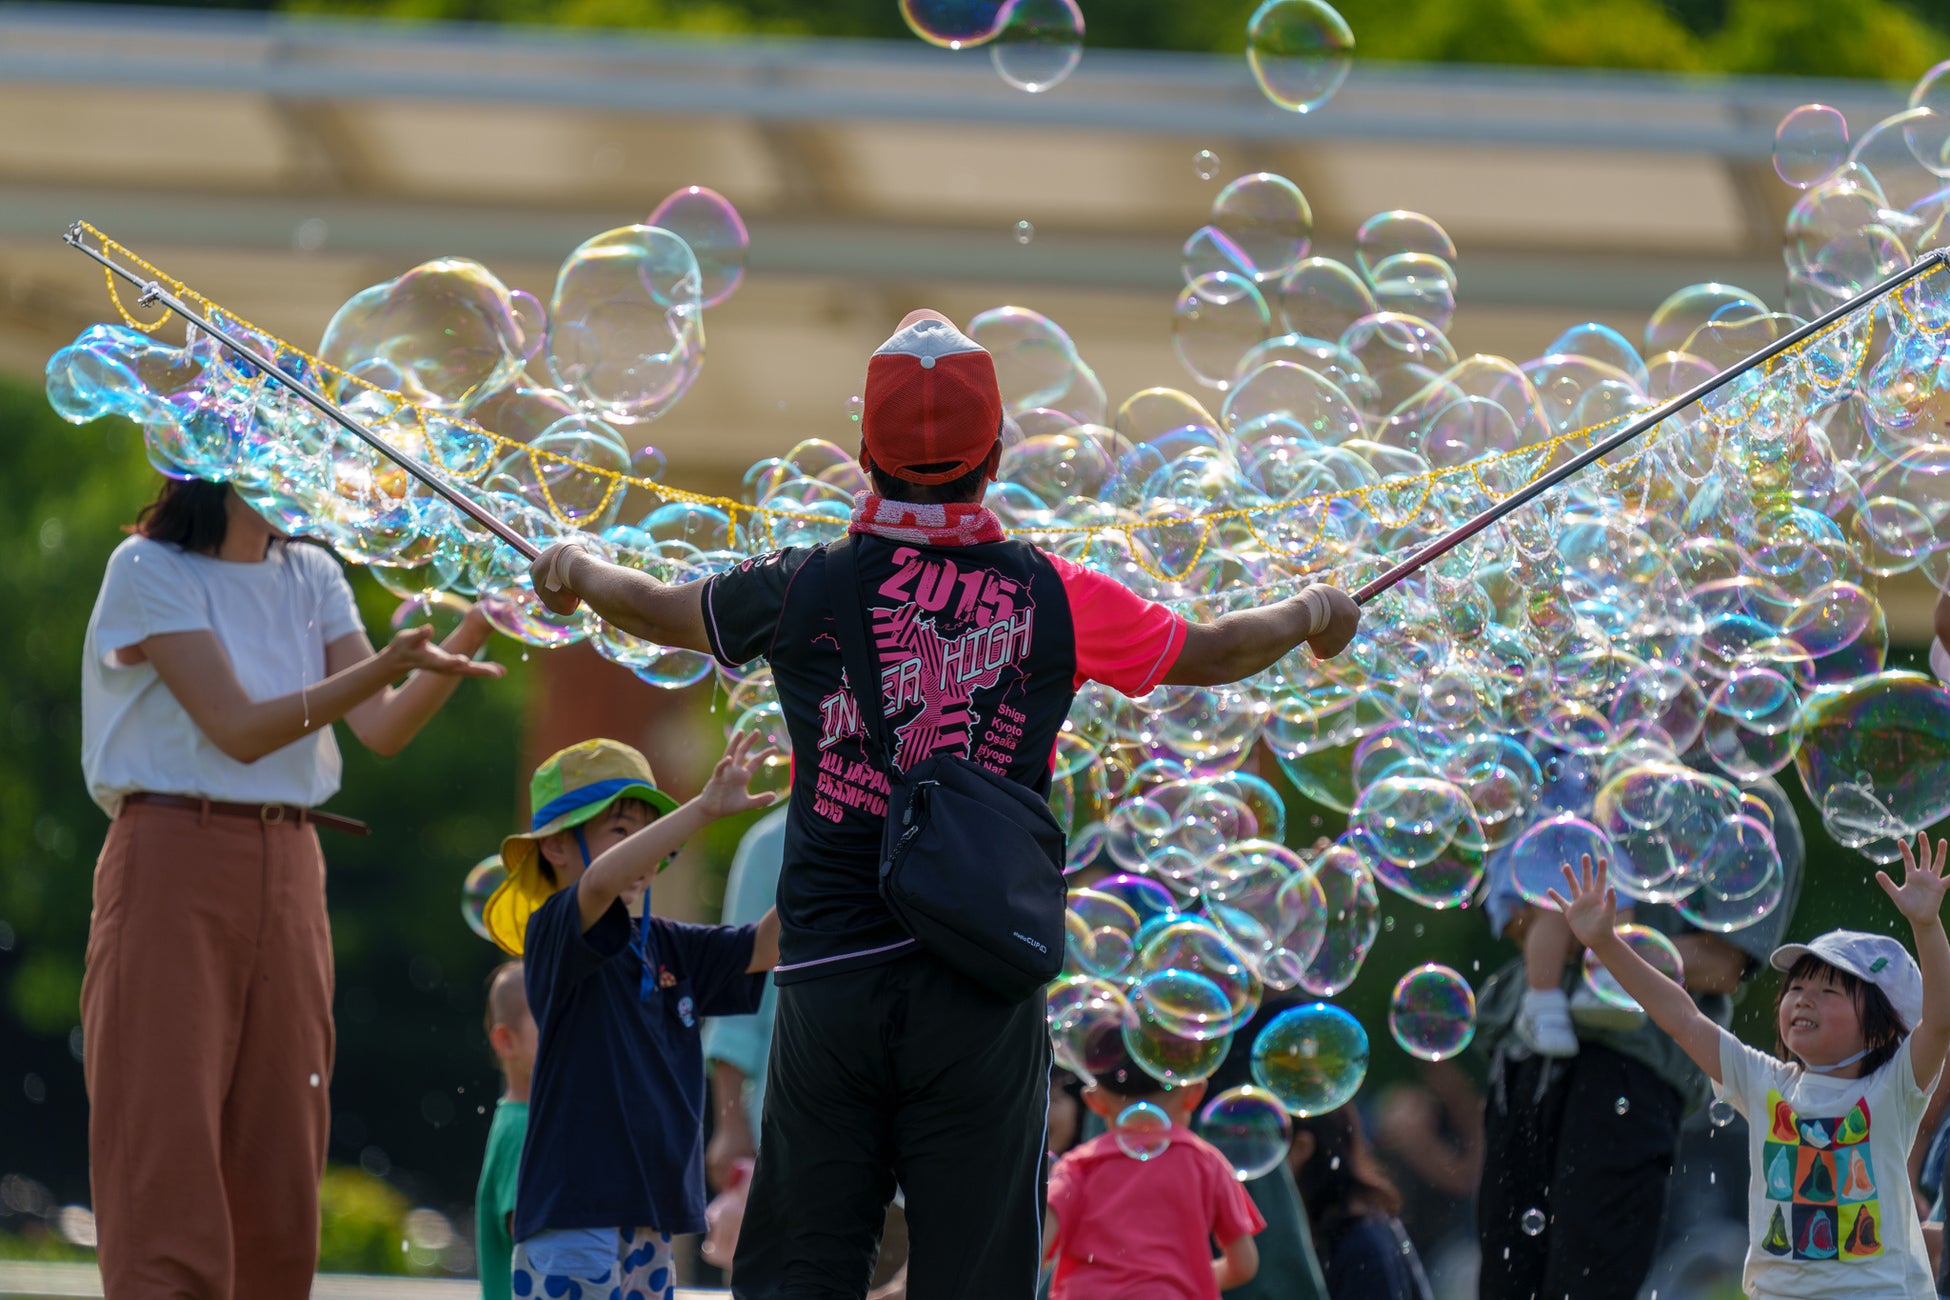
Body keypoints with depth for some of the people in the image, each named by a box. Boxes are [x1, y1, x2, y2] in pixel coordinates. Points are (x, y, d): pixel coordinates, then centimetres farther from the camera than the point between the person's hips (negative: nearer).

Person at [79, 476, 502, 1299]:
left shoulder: (310, 578, 12)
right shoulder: (149, 571, -6)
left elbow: (382, 730, 3)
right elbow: (239, 729, -14)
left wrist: (475, 631, -11)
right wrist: (386, 666, -24)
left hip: (287, 876, 6)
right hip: (173, 868, -6)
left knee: (276, 1182, 2)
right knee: (167, 1164, -11)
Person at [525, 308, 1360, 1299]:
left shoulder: (800, 592, 0)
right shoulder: (1051, 602, -2)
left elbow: (666, 612, 20)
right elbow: (1207, 652, 15)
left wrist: (575, 572, 43)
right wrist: (1308, 615, 37)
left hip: (828, 984, 1)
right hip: (980, 992, -1)